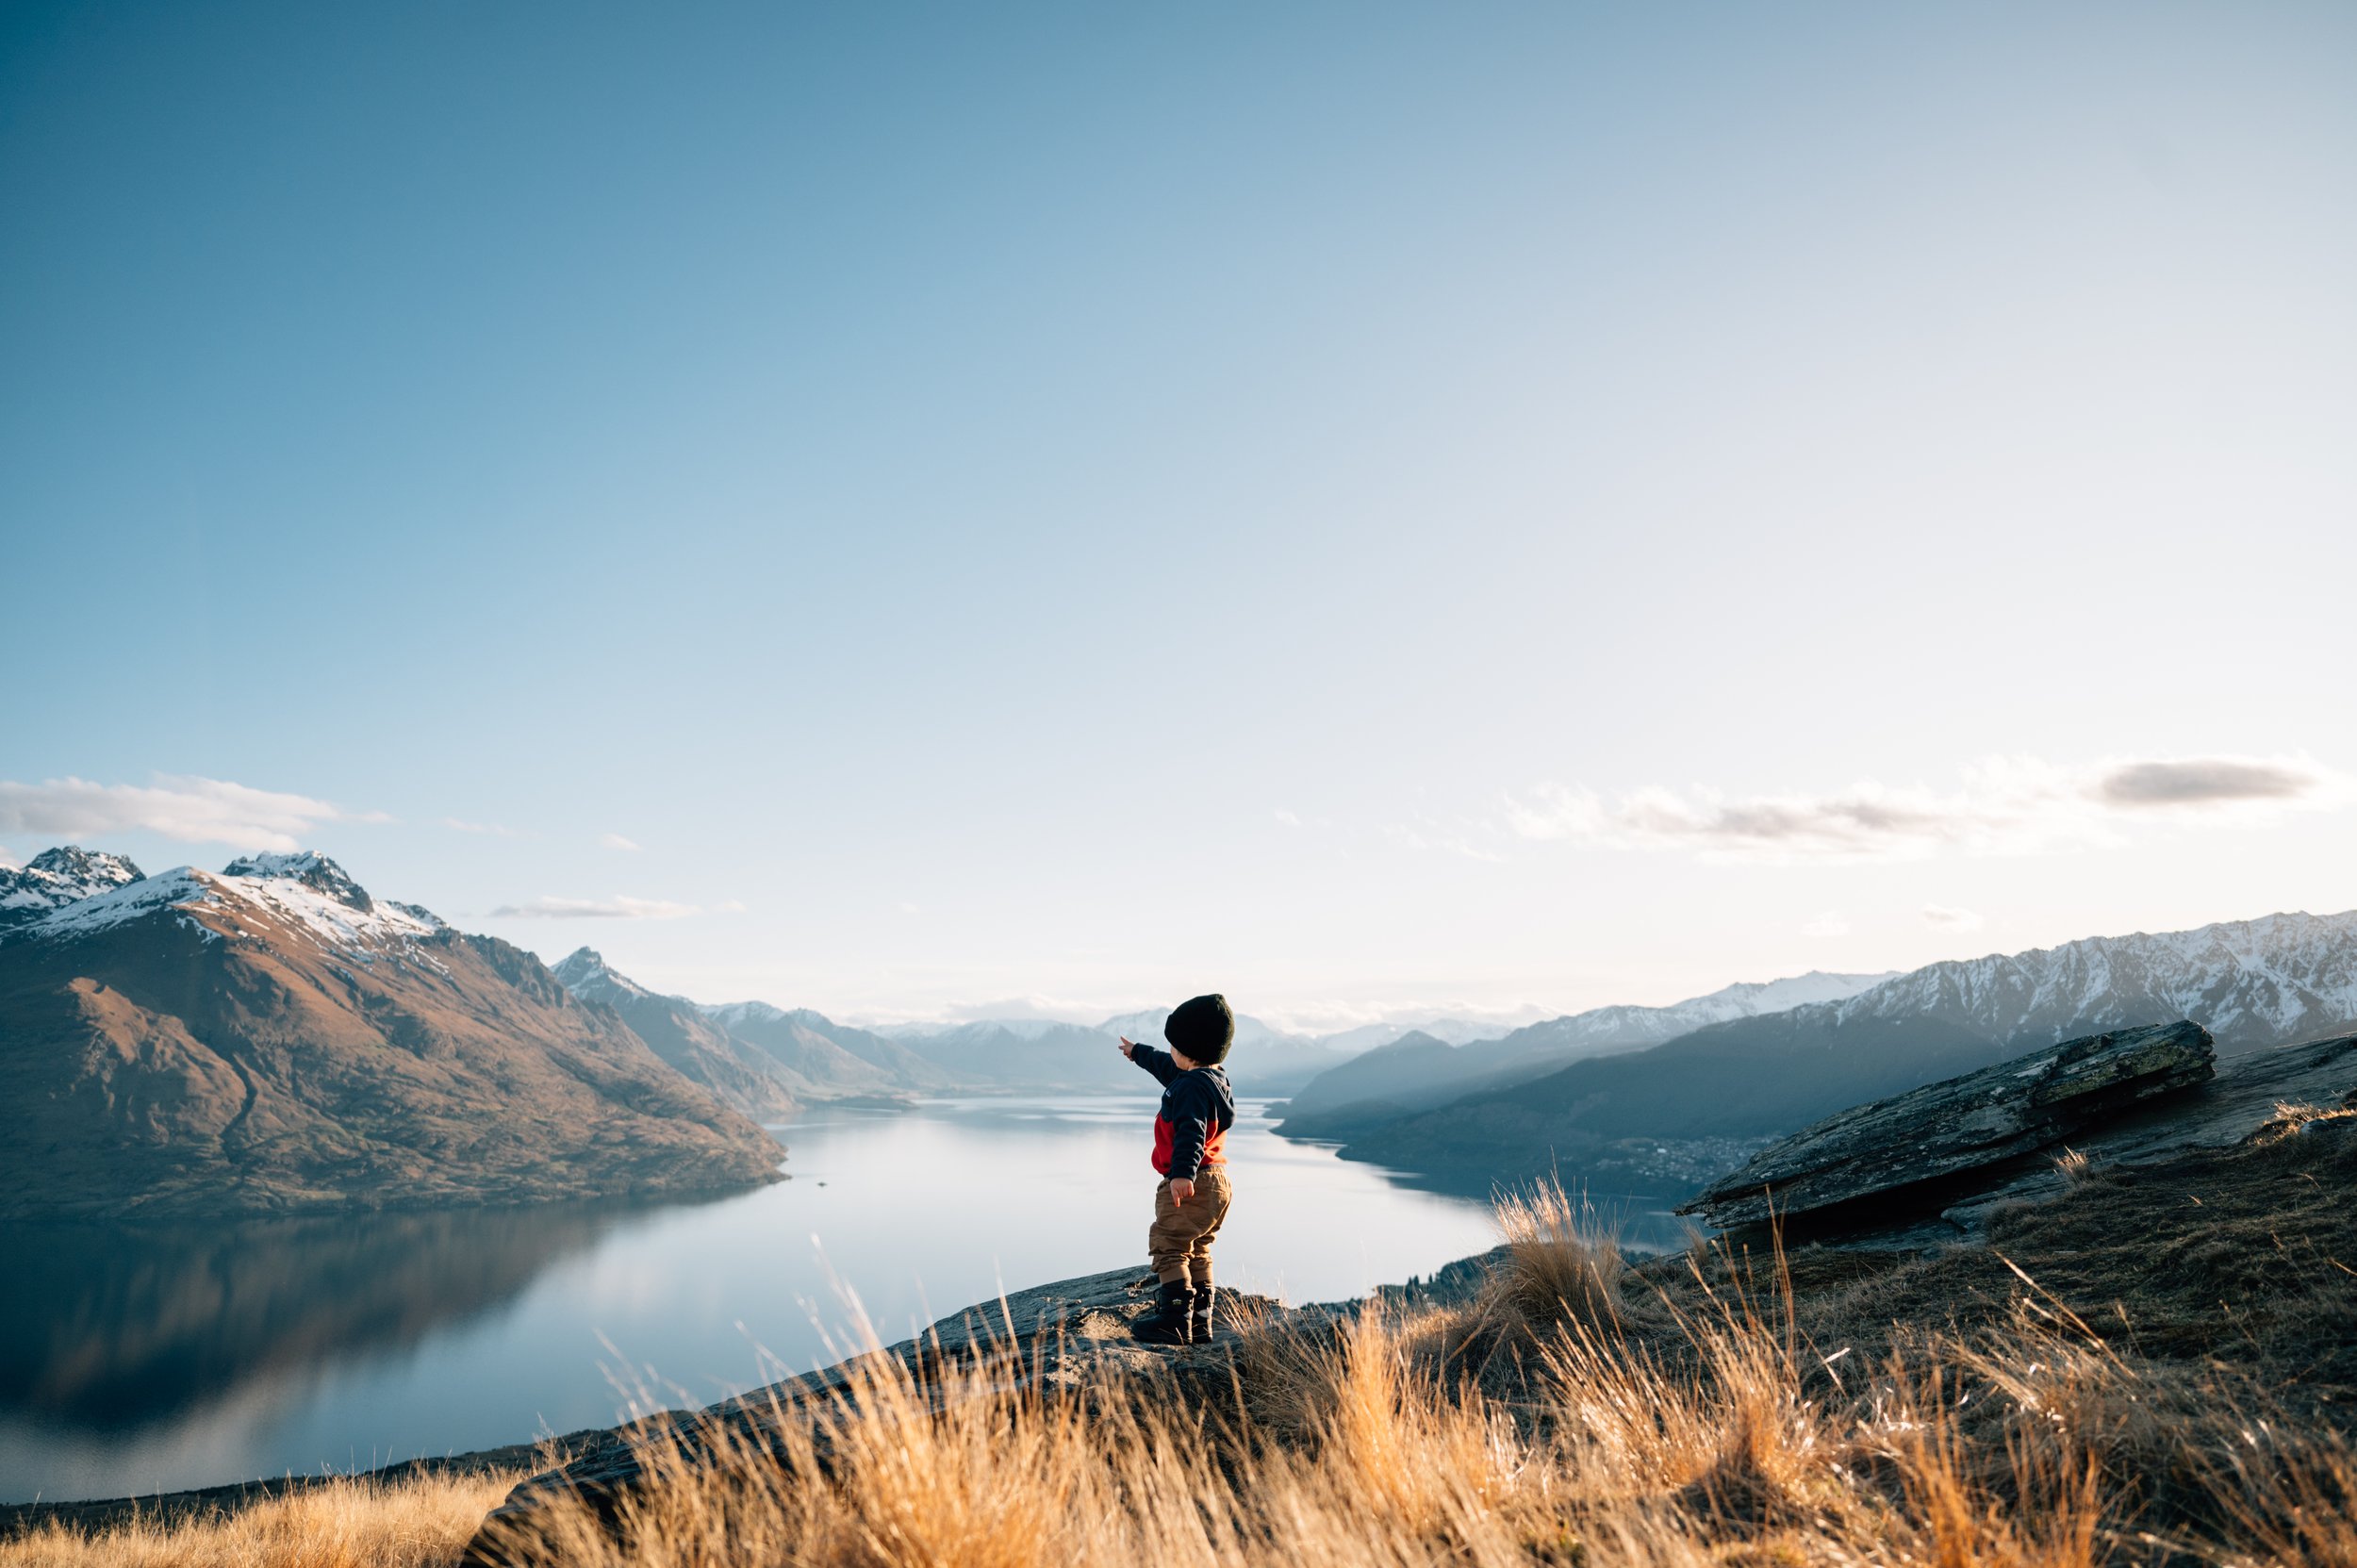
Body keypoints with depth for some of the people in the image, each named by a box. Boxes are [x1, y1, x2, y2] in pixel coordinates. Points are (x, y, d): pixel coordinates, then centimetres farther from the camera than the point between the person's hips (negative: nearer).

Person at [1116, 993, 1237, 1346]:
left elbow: (1191, 1131, -32)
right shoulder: (1212, 1077, 15)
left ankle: (1175, 1320, -11)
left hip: (1190, 1185, -11)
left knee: (1168, 1247, -8)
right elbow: (1167, 1067, 35)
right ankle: (1199, 1324, 20)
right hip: (1214, 1183, 11)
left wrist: (1182, 1172, -43)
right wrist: (1138, 1052, 50)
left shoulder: (1192, 1086, -17)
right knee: (1196, 1252, 16)